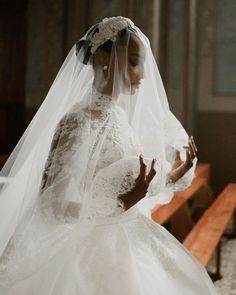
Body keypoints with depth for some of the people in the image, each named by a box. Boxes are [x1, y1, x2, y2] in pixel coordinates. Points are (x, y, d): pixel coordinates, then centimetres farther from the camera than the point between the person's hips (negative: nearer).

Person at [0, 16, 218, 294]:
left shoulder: (121, 116, 3)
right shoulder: (78, 121, -20)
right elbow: (54, 207, -22)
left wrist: (173, 174, 7)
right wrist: (123, 201, -30)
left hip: (129, 245, 8)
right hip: (96, 251, -8)